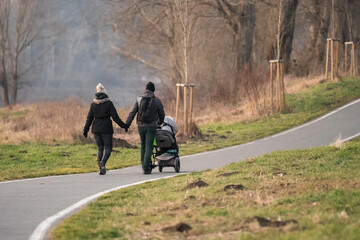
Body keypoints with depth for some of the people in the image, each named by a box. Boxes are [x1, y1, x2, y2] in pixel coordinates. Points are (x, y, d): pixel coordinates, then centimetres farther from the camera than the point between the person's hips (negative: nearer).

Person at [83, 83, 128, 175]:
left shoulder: (93, 104, 1)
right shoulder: (108, 103, -8)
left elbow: (89, 118, 4)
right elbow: (115, 117, -10)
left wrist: (86, 130, 12)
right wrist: (123, 125, -2)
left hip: (96, 129, 3)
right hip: (106, 129, -3)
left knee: (100, 148, 13)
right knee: (108, 148, 4)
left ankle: (100, 169, 4)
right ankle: (102, 162, -24)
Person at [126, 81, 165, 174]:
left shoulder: (139, 100, 2)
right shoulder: (157, 101, -3)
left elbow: (132, 113, -2)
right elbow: (162, 114, 8)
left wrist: (127, 124, 1)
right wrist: (160, 122, 28)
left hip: (141, 125, 3)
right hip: (151, 126, -3)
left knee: (143, 146, 17)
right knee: (149, 147, -3)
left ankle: (144, 166, 19)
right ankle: (146, 168, -10)